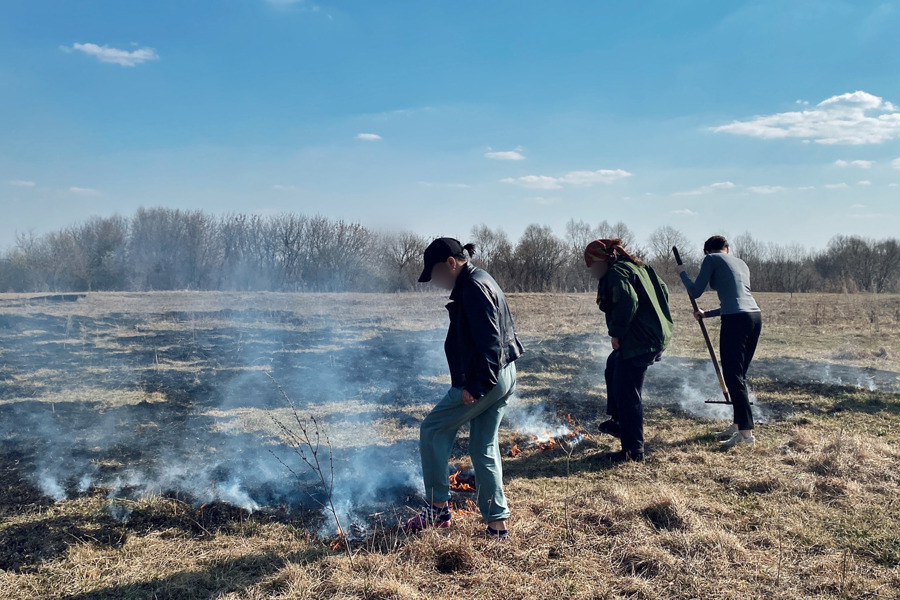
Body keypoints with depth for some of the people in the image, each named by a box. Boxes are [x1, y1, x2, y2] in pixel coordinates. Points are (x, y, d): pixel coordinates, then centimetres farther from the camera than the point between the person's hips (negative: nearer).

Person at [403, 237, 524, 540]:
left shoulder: (473, 288, -16)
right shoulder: (479, 282, 16)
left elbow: (490, 342, -23)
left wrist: (476, 386, -23)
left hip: (483, 381, -10)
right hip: (504, 378, 10)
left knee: (432, 430, 4)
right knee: (484, 449, 14)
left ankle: (438, 508, 12)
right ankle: (497, 524, 18)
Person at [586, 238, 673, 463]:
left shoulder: (616, 272, -13)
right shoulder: (638, 266, 16)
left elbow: (627, 301, -29)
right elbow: (663, 290, 21)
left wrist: (616, 333, -19)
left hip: (639, 341, -11)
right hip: (657, 334, 11)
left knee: (627, 394, -3)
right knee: (613, 367, 29)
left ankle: (633, 450, 4)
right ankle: (618, 421, 38)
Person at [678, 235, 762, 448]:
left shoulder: (712, 259, 4)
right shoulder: (741, 263, 25)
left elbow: (695, 292, 3)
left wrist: (682, 273, 20)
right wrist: (706, 314, 38)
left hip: (736, 320, -8)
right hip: (755, 317, 8)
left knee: (733, 377, -5)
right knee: (739, 375, 15)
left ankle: (746, 432, -9)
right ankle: (737, 425, 21)